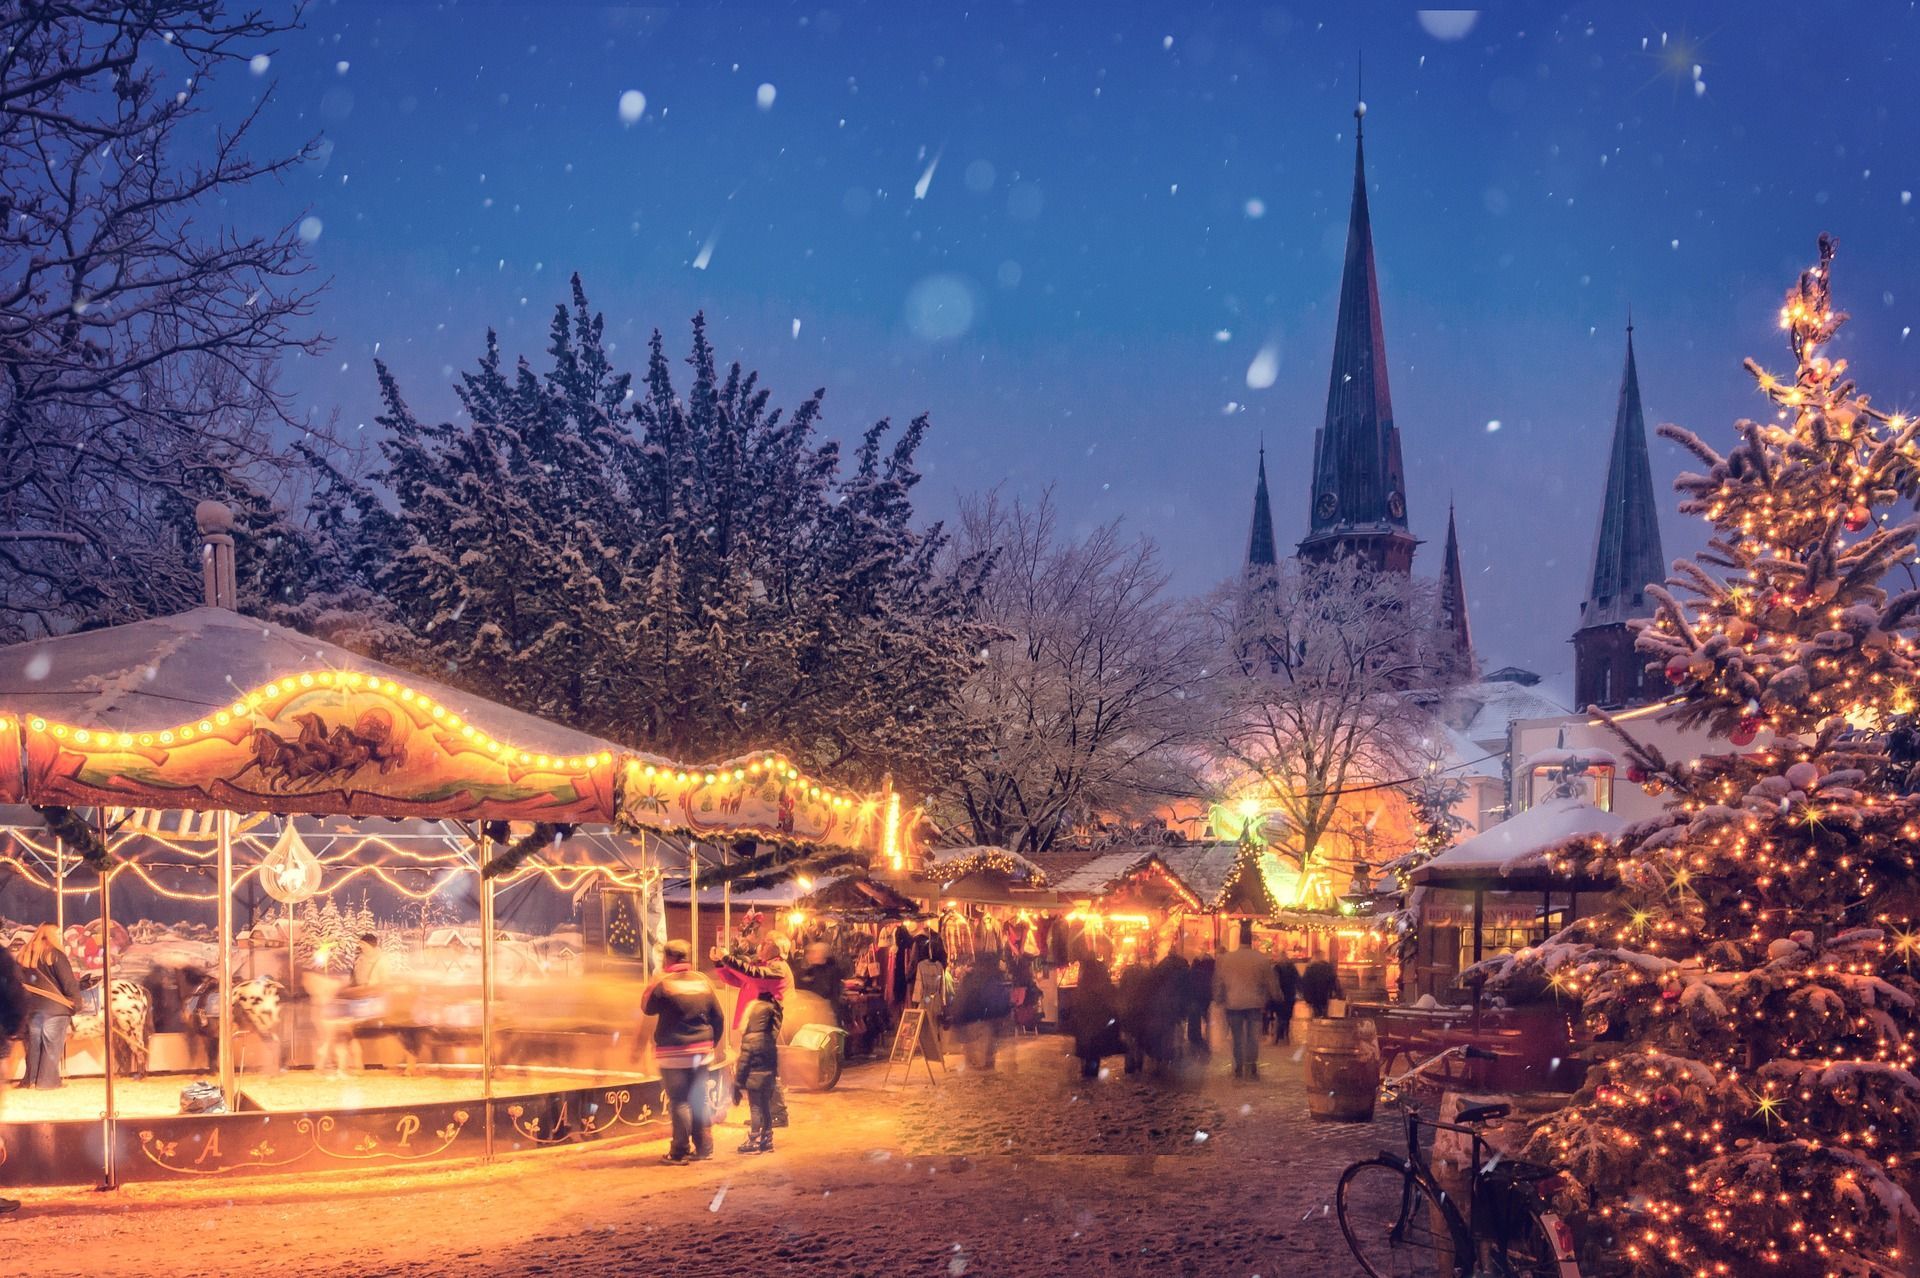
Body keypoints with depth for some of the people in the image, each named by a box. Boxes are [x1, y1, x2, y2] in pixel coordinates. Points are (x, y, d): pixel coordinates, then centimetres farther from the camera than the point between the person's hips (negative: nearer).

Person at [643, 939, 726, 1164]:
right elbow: (719, 1017, 9)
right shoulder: (703, 981, 5)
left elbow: (647, 1008, 3)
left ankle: (680, 1151, 0)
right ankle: (704, 1148, 17)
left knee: (679, 1102, -2)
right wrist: (711, 1043, 20)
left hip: (674, 1053, -5)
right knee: (699, 1100, 14)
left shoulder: (664, 983, -12)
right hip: (702, 1051, 5)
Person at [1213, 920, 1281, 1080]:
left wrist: (1219, 999, 17)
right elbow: (1271, 983, 4)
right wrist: (1277, 996, 20)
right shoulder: (1262, 959, -5)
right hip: (1255, 1003, -1)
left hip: (1233, 1003, 1)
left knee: (1237, 1037, 8)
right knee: (1253, 1036, 6)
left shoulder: (1225, 959, -3)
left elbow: (1217, 983, 4)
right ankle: (1252, 1067, 1)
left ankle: (1239, 1068, 10)